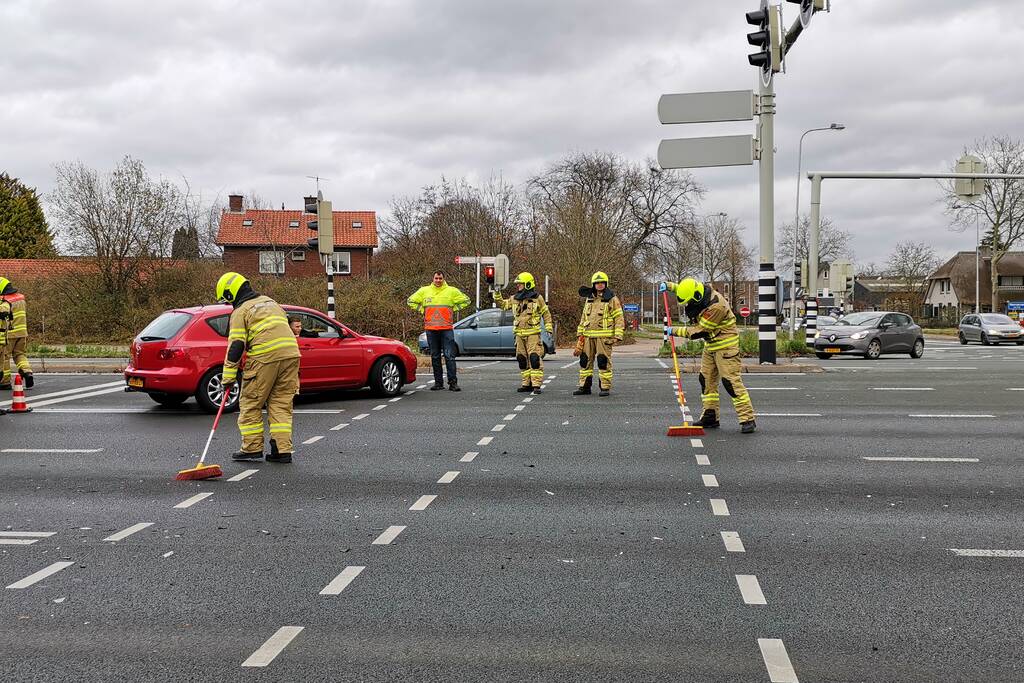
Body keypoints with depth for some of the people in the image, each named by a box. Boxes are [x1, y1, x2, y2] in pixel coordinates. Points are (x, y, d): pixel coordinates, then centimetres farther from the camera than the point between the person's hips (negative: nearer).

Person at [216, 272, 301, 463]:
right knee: (282, 404, 9)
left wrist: (228, 378, -1)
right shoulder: (270, 302, 24)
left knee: (250, 404, 7)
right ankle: (283, 450, 5)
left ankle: (252, 448, 8)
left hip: (265, 358, -7)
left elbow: (235, 347, -3)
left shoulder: (240, 312, 2)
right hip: (291, 354, 7)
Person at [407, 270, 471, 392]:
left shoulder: (451, 291, 4)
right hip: (431, 329, 2)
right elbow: (411, 301, 17)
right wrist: (422, 310, 7)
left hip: (447, 328, -2)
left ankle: (453, 382, -5)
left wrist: (453, 310, 3)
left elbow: (465, 300, 10)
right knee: (435, 357, 7)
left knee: (449, 356, -7)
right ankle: (438, 382, 14)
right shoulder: (424, 291, 8)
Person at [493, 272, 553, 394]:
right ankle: (527, 383, 17)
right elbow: (502, 304, 20)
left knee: (535, 358, -12)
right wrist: (497, 294, 7)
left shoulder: (537, 298, 1)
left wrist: (549, 327, -1)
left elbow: (546, 313, 6)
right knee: (522, 359, 8)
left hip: (533, 334, -6)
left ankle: (536, 384, -12)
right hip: (519, 335, 6)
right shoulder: (514, 299, 12)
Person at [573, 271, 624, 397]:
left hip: (604, 336, -6)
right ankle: (584, 386, 15)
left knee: (604, 361, -5)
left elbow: (619, 318, -4)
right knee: (585, 360, 7)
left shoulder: (612, 299, 0)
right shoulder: (589, 299, 17)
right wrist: (580, 334, 18)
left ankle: (605, 387, 2)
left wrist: (617, 336, -11)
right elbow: (583, 317, 23)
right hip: (588, 336, 6)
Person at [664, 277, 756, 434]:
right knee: (707, 379, 10)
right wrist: (669, 286, 10)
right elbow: (686, 289, 23)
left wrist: (676, 331, -15)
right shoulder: (701, 290, -2)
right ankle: (710, 416, 17)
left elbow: (699, 331, -23)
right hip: (710, 345, 9)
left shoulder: (716, 306, -29)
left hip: (726, 346, -9)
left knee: (731, 381, -13)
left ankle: (747, 420, -11)